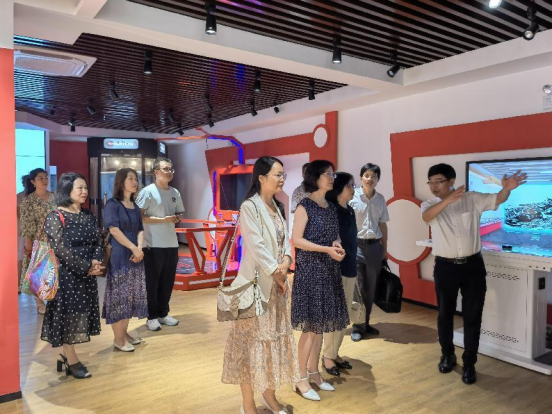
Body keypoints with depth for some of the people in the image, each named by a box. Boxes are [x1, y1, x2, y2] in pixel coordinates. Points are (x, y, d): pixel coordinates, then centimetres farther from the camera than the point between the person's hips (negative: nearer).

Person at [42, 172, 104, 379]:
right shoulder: (55, 217, -11)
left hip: (87, 276, 6)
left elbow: (98, 243, 7)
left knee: (80, 315, 11)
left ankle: (67, 356, 26)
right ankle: (72, 361, 16)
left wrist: (96, 262, -12)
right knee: (67, 315, 3)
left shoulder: (88, 216, 9)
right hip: (66, 275, -6)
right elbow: (60, 249, -17)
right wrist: (86, 267, -18)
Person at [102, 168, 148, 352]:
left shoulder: (135, 206, 14)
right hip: (119, 257, -7)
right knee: (119, 296, -2)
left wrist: (139, 249, -7)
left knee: (132, 296, 12)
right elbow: (114, 230, -16)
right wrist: (134, 248, -16)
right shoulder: (112, 204, -7)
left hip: (135, 257, 7)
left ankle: (124, 332, 24)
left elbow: (140, 230, 10)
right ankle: (118, 338, 8)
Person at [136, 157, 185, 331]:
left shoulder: (175, 193, 11)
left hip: (171, 244, 6)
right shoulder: (147, 191, -9)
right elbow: (139, 217, -13)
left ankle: (163, 313, 27)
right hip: (153, 245, -6)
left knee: (168, 281, 13)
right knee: (152, 282, 5)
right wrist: (164, 219, -18)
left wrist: (177, 219, -3)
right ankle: (152, 316, 17)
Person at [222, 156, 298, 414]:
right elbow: (257, 247, -19)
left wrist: (286, 261, -10)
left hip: (277, 283, 8)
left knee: (275, 338, 16)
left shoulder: (277, 207, 11)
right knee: (253, 340, 1)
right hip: (257, 283, -8)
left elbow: (285, 239, 9)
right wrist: (278, 275, -12)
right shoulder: (249, 207, -14)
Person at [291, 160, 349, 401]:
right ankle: (302, 378, 11)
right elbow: (296, 240, -14)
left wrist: (338, 247, -4)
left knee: (321, 325, 12)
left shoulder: (332, 207, 12)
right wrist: (326, 249, -19)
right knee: (311, 326, -3)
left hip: (329, 271, 7)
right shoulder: (305, 206, -9)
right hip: (310, 270, -7)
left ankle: (314, 371, 26)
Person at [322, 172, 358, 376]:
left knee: (345, 315, 12)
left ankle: (335, 353, 25)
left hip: (349, 268, 8)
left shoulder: (350, 211, 11)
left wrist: (354, 267, 15)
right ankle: (328, 357, 14)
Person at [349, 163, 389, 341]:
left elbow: (383, 225, 12)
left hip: (374, 246, 4)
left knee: (371, 287, 11)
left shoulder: (380, 199, 6)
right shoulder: (353, 196, -7)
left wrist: (385, 249, 11)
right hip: (356, 245, -4)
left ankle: (366, 323, 26)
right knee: (358, 287, 1)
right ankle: (357, 326, 14)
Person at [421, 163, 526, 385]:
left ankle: (469, 363, 22)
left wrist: (507, 188, -32)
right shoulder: (429, 204, -3)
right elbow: (427, 217, -24)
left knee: (472, 316, 7)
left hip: (473, 266, 0)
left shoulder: (472, 199, 0)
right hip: (445, 267, 0)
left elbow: (497, 199, -9)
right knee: (445, 314, 13)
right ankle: (447, 355, 35)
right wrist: (448, 200, -40)